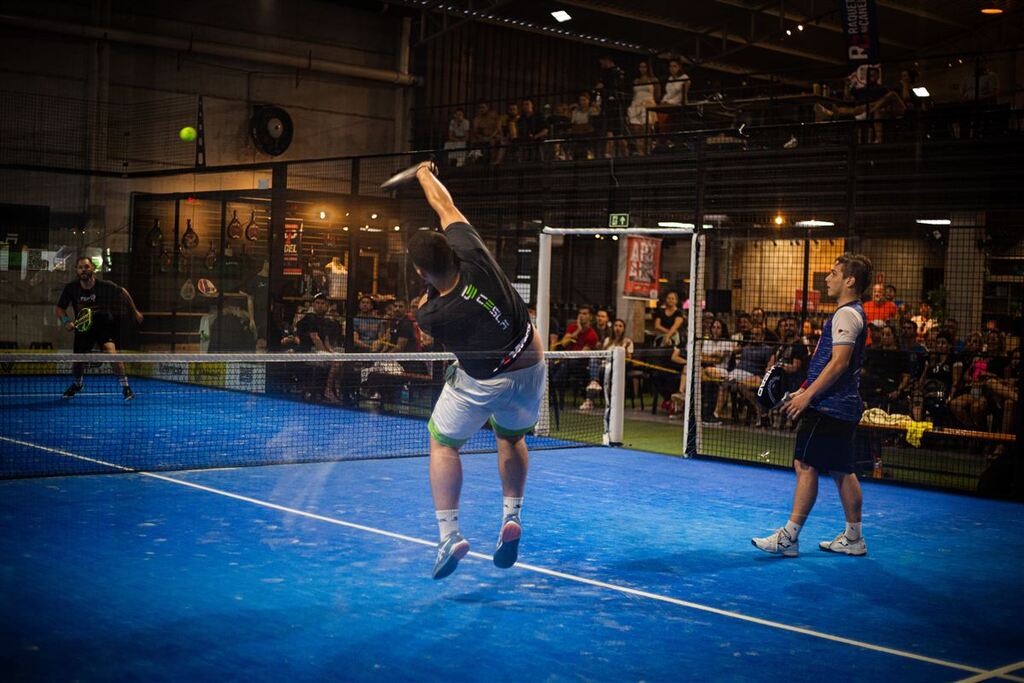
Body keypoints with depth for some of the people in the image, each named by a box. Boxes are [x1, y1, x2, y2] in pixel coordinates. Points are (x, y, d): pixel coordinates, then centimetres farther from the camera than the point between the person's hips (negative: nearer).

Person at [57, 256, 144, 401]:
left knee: (111, 352, -27)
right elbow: (60, 308, 0)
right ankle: (77, 384, 40)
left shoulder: (105, 286, -18)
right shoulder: (71, 288, -13)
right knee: (77, 360, 5)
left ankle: (125, 387, -14)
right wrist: (66, 321, -20)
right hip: (83, 328, 3)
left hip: (104, 325, -3)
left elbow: (122, 292, 2)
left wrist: (135, 311, 9)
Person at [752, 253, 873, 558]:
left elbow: (839, 362, -22)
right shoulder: (852, 314, 19)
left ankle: (789, 536, -7)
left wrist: (808, 395, -22)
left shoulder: (846, 314, -13)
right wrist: (804, 391, 22)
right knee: (842, 471, 12)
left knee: (806, 465, -8)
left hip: (829, 406, -10)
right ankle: (853, 538, 17)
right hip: (842, 405, 10)